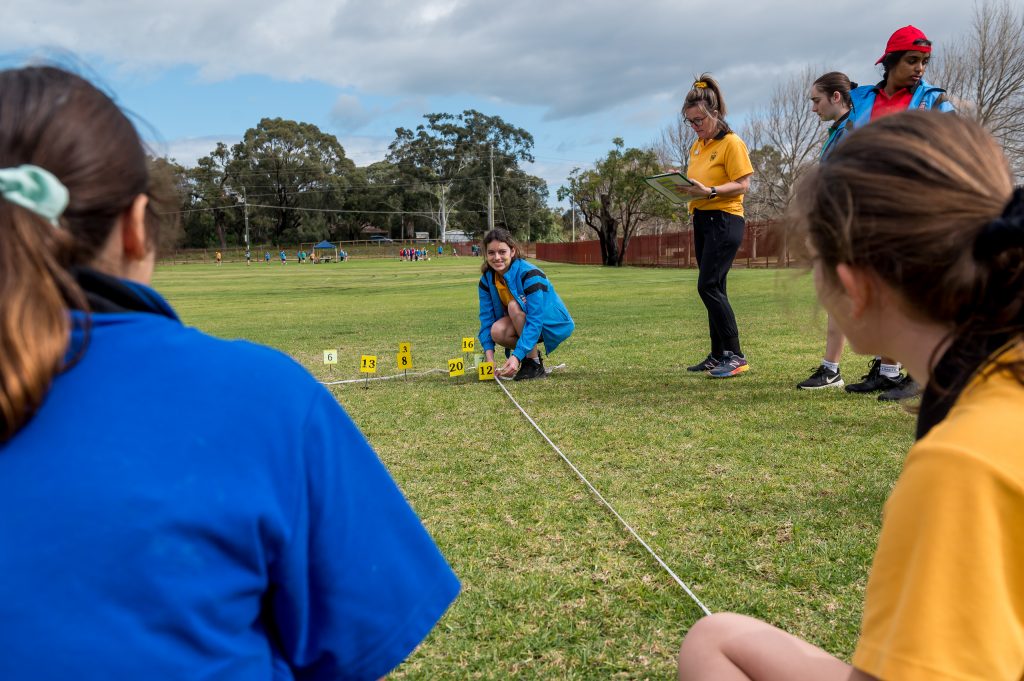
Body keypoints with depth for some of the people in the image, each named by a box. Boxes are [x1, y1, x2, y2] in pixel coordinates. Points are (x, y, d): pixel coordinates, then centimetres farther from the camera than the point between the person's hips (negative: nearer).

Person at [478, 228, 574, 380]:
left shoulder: (529, 274, -27)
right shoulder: (487, 279, -8)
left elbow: (535, 320, -32)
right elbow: (486, 318, -10)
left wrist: (516, 357, -40)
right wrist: (489, 357, -24)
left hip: (555, 324, -5)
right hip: (522, 324, 5)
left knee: (514, 305, -31)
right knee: (497, 331, -27)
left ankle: (535, 363, -19)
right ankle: (531, 353, 2)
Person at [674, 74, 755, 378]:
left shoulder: (731, 143, -8)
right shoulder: (696, 146, 16)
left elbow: (742, 184, -14)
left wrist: (709, 191, -27)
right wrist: (683, 187, 1)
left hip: (724, 220, -8)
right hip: (701, 219, 8)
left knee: (709, 286, -15)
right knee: (713, 289, 9)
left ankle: (735, 356, -9)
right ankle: (718, 355, 15)